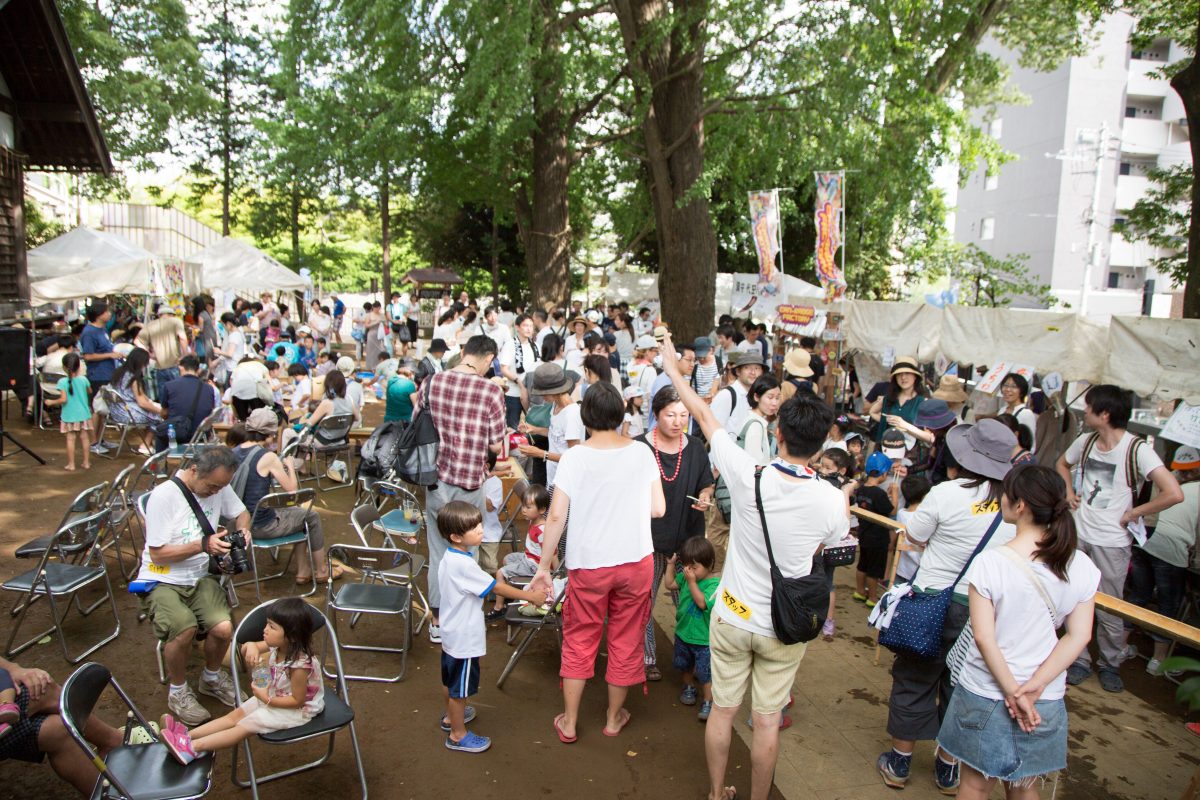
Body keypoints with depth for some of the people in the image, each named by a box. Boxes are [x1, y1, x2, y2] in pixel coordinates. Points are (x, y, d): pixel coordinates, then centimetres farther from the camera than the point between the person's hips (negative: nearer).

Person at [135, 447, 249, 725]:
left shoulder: (219, 487, -2)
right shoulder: (164, 495, -17)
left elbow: (241, 513, 17)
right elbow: (158, 554, -13)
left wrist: (243, 530, -5)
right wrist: (203, 545, -23)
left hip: (200, 578, 4)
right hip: (162, 581, -4)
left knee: (224, 628, -21)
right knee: (184, 628, -31)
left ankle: (212, 678, 13)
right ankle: (178, 692, -1)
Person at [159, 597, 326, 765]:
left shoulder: (300, 665, -34)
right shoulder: (277, 645, -10)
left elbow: (298, 700, -26)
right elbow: (246, 648, 1)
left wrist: (267, 699, -25)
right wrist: (251, 646, -22)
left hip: (297, 709, -8)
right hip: (275, 695, 9)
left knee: (245, 726, -15)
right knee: (236, 715, -2)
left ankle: (192, 748, -20)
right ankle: (187, 735, -8)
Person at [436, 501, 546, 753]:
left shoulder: (450, 557, -1)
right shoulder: (463, 564, -31)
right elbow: (496, 587, -25)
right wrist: (531, 596, -16)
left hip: (452, 634, 9)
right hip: (464, 638, -9)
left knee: (450, 680, 27)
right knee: (460, 687, 8)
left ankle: (452, 716, 47)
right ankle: (458, 735, 24)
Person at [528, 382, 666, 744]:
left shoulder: (574, 457, -12)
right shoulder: (642, 452, -7)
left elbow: (556, 516, -13)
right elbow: (658, 509, -5)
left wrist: (543, 567, -4)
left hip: (587, 564, -1)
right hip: (636, 561, 2)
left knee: (579, 641, 16)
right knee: (626, 640, 17)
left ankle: (569, 722, 26)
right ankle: (614, 718, 32)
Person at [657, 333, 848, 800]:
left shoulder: (748, 476, -22)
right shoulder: (833, 501, -20)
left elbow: (705, 416, -10)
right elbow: (824, 550, 1)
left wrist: (672, 368, 4)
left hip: (733, 616, 0)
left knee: (722, 710, 18)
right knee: (767, 721, 16)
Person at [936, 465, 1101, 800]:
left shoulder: (989, 563, -19)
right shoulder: (1082, 567, -7)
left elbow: (984, 637, -19)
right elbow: (1079, 637, -8)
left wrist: (1014, 692, -11)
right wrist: (1035, 685, -10)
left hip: (985, 694, -3)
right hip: (1046, 702, 3)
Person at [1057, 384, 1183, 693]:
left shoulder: (1137, 450, -17)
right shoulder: (1086, 441, 1)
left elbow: (1174, 494, -25)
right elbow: (1062, 463, 23)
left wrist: (1133, 513, -16)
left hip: (1111, 542, -5)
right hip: (1078, 534, 5)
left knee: (1109, 611, 7)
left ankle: (1111, 663, 28)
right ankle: (1079, 660, 24)